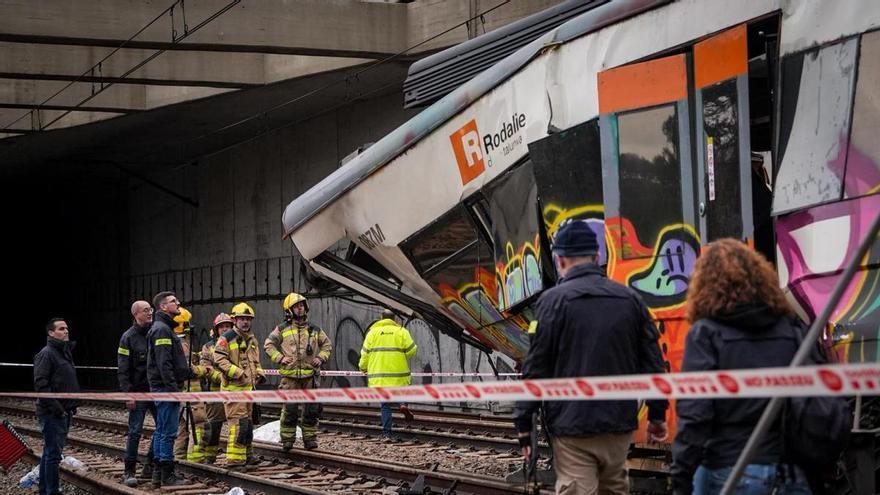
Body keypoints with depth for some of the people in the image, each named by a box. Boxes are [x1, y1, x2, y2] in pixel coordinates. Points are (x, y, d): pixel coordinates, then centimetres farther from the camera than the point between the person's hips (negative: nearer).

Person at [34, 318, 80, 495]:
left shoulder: (65, 352, 17)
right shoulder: (46, 354, -13)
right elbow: (40, 384, -20)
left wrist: (73, 404, 15)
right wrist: (55, 407, -20)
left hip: (64, 412, 9)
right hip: (52, 414, -9)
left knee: (50, 453, 15)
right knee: (53, 454, -8)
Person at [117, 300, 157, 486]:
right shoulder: (129, 337, -5)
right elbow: (123, 370, -8)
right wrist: (128, 394, -14)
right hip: (138, 392, -5)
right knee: (135, 431, -4)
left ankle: (151, 466, 16)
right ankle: (129, 472, 3)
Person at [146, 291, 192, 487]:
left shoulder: (164, 328, 20)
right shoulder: (162, 329, -14)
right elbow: (164, 364, -21)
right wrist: (174, 388, -22)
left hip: (162, 388, 11)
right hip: (166, 387, -11)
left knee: (161, 431, 13)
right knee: (168, 432, -8)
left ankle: (158, 474, 18)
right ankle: (167, 475, -6)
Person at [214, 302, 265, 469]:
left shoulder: (252, 339, 17)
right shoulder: (227, 338, -9)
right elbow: (219, 359, -17)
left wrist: (259, 374, 11)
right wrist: (237, 373, -22)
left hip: (249, 387, 8)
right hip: (233, 388, -8)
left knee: (248, 422, 16)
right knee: (239, 423, -14)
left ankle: (246, 455, 27)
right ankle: (235, 459, -12)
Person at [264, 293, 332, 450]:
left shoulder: (314, 330, 11)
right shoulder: (282, 330, 5)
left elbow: (327, 344, 22)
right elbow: (268, 344, 8)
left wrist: (321, 357, 5)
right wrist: (279, 357, -5)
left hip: (310, 375, 2)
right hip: (290, 376, -2)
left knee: (311, 409, 3)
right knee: (289, 409, -1)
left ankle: (310, 438, 12)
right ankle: (287, 439, 8)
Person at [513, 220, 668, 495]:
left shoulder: (554, 300, -7)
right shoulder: (630, 298, 6)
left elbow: (536, 367, -9)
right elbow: (652, 361, 8)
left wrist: (523, 421, -1)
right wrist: (657, 413, 18)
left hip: (573, 425, -5)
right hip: (619, 424, 5)